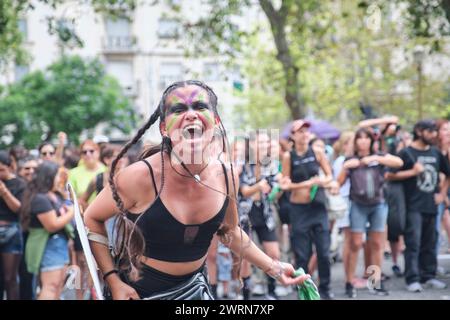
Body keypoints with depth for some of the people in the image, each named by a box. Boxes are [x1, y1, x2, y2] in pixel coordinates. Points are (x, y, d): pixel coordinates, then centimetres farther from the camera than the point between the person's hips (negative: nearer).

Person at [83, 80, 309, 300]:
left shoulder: (225, 175, -10)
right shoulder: (142, 176, -24)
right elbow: (92, 219, -9)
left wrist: (273, 268, 6)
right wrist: (113, 282, -15)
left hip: (194, 287, 4)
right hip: (140, 292, -4)